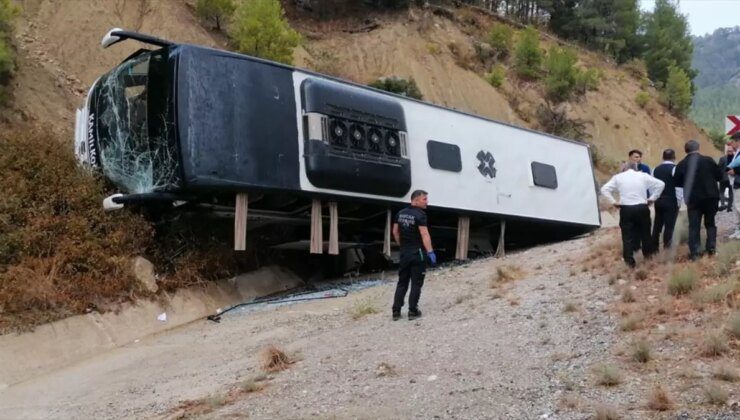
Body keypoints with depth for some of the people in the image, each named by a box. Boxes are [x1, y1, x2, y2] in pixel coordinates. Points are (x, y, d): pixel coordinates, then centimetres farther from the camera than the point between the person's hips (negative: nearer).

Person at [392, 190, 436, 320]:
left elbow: (395, 232, 15)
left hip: (404, 252, 7)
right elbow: (424, 234, -21)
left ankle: (396, 311, 9)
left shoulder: (401, 213, 8)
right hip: (417, 253, -6)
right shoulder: (420, 215, -15)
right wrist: (430, 252, -22)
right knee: (416, 283, 2)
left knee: (402, 282, 11)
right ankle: (413, 311, 4)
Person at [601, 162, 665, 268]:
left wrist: (613, 202, 1)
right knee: (645, 232, 20)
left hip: (625, 209, -1)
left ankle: (629, 260, 4)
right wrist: (652, 198, 5)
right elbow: (660, 184, 1)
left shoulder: (618, 177, 5)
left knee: (628, 235, 5)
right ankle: (647, 253, 36)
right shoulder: (643, 176, 5)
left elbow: (605, 189, 0)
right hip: (642, 208, 1)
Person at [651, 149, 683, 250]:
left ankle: (654, 246, 14)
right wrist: (679, 202, -6)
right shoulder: (675, 168, -8)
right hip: (671, 201, -5)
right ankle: (666, 246, -1)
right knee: (669, 224, -1)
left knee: (657, 224, 11)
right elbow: (679, 186, -13)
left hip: (658, 201, 5)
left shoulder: (656, 169, 9)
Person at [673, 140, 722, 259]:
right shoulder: (708, 160, -5)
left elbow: (677, 182, 0)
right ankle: (711, 247, 10)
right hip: (711, 196, 1)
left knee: (694, 226, 3)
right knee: (710, 223, 17)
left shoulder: (681, 164, -6)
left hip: (693, 199, -1)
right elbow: (719, 176, 1)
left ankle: (694, 253, -1)